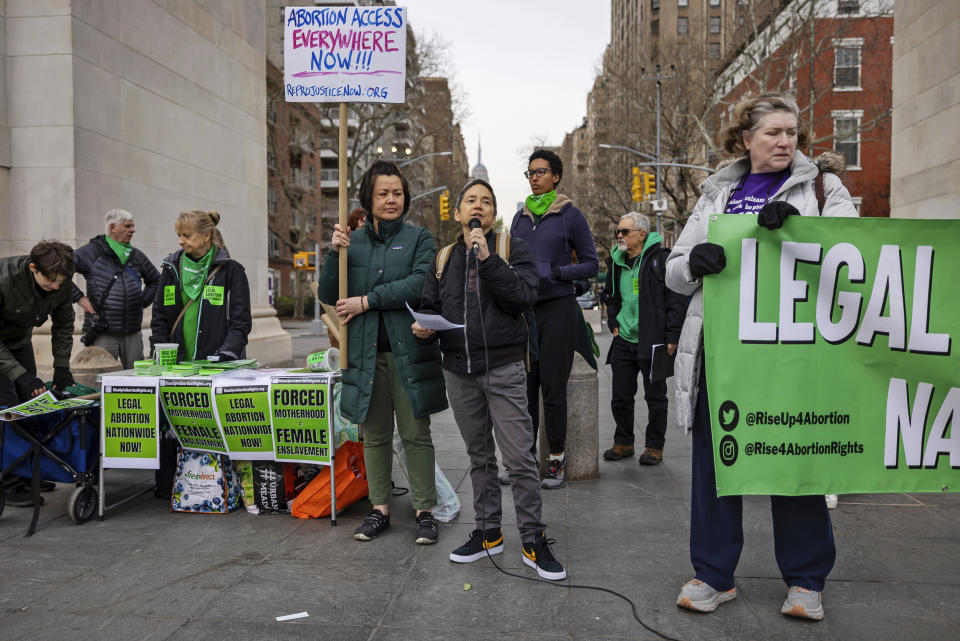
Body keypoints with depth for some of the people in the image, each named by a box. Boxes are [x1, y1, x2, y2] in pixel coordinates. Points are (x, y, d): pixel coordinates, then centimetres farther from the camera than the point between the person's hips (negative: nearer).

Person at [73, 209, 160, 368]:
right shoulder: (93, 251, -3)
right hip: (102, 334, -5)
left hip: (133, 333, 5)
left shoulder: (136, 255, 13)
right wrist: (78, 297, -9)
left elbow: (155, 280, 27)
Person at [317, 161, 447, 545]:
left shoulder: (419, 239, 2)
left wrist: (366, 301, -14)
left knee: (416, 434, 4)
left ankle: (424, 510, 15)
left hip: (409, 352, -2)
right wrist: (334, 254, -10)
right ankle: (380, 508, 24)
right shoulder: (352, 241, 9)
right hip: (366, 353, 3)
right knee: (374, 435, 12)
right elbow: (328, 296, 5)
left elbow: (419, 285, -15)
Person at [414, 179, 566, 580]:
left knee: (520, 458, -4)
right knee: (479, 457, 15)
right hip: (459, 372, 4)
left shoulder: (513, 248, 2)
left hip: (504, 369, -4)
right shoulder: (444, 258, 13)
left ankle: (533, 540, 9)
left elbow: (523, 297, -13)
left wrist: (487, 257, -18)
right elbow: (430, 307, 16)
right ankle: (488, 533, 28)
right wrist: (425, 328, -6)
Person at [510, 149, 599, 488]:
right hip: (524, 309, 4)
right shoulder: (520, 217, 14)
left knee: (552, 387, -2)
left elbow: (591, 264, 0)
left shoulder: (570, 215, 0)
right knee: (524, 386, 5)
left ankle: (557, 460, 10)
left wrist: (555, 273, -14)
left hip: (557, 308, -4)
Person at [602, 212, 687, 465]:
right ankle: (623, 443, 26)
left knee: (655, 397, 6)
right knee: (620, 396, 10)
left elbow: (676, 299, -11)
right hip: (623, 340, 6)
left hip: (652, 341, -6)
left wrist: (672, 337, -14)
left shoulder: (660, 259, -9)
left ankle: (654, 446, 19)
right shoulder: (616, 262, 11)